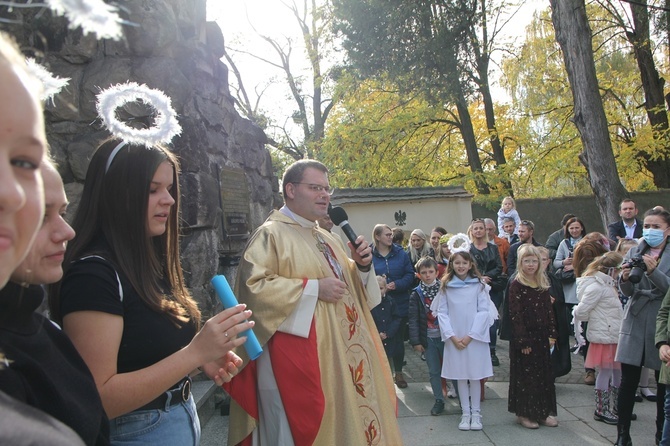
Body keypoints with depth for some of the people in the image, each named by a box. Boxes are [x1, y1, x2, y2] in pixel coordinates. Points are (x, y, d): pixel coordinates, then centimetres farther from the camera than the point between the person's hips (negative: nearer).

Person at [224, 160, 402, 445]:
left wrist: (360, 266, 3)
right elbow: (253, 285, -21)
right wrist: (313, 288, -21)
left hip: (340, 353, 8)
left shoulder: (323, 238, 16)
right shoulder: (271, 233, -10)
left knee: (343, 421, 15)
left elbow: (345, 281, 25)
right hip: (299, 357, -8)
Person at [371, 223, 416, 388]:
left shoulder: (401, 254, 1)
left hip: (400, 304, 2)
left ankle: (398, 373, 27)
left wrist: (396, 284, -16)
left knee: (398, 339, 12)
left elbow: (410, 275, -1)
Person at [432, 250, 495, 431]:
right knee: (460, 376, 8)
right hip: (454, 339, 1)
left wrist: (470, 335, -11)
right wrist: (452, 336, -8)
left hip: (475, 337, -1)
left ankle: (476, 413, 18)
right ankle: (465, 413, 18)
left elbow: (484, 311, -5)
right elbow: (442, 312, 1)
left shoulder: (479, 285, -1)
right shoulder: (446, 286, 2)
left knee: (475, 375, 5)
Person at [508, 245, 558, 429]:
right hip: (524, 337, -6)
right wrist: (523, 341, -17)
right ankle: (524, 413, 16)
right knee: (525, 374, 3)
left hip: (541, 336, 6)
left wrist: (552, 334, 4)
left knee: (544, 374, 12)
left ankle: (543, 412, 25)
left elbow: (549, 310, 11)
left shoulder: (543, 284, 8)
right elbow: (515, 315, -14)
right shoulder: (516, 285, -11)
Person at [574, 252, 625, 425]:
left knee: (617, 371, 17)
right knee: (605, 372, 0)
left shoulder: (606, 284, 12)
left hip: (613, 335, 10)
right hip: (604, 336, -9)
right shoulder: (597, 287, -19)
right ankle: (601, 410, 13)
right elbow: (580, 312, -19)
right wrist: (595, 318, -2)